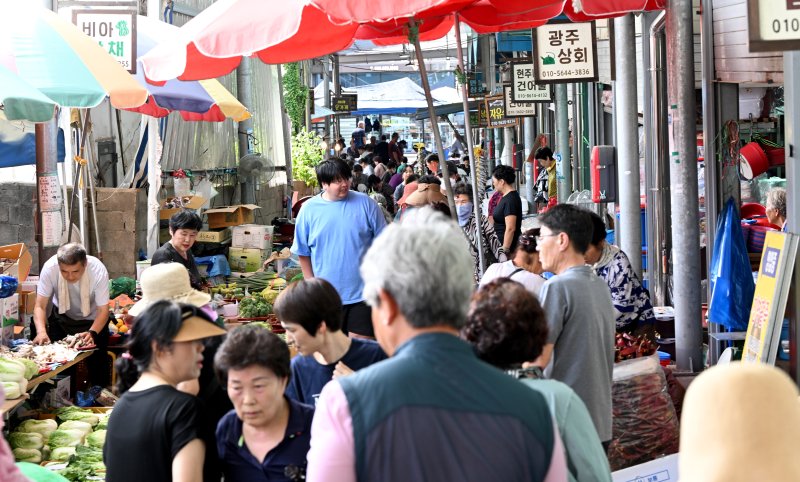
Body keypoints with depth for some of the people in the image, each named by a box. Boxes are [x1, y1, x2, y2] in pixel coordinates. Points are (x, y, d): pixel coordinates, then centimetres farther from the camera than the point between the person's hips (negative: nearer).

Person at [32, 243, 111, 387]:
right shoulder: (50, 268, -30)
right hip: (62, 316, 1)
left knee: (97, 363, -5)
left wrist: (92, 333, -44)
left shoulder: (98, 270, -32)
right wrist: (41, 331, -43)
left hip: (92, 319, -1)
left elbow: (103, 310, -27)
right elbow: (40, 306, -25)